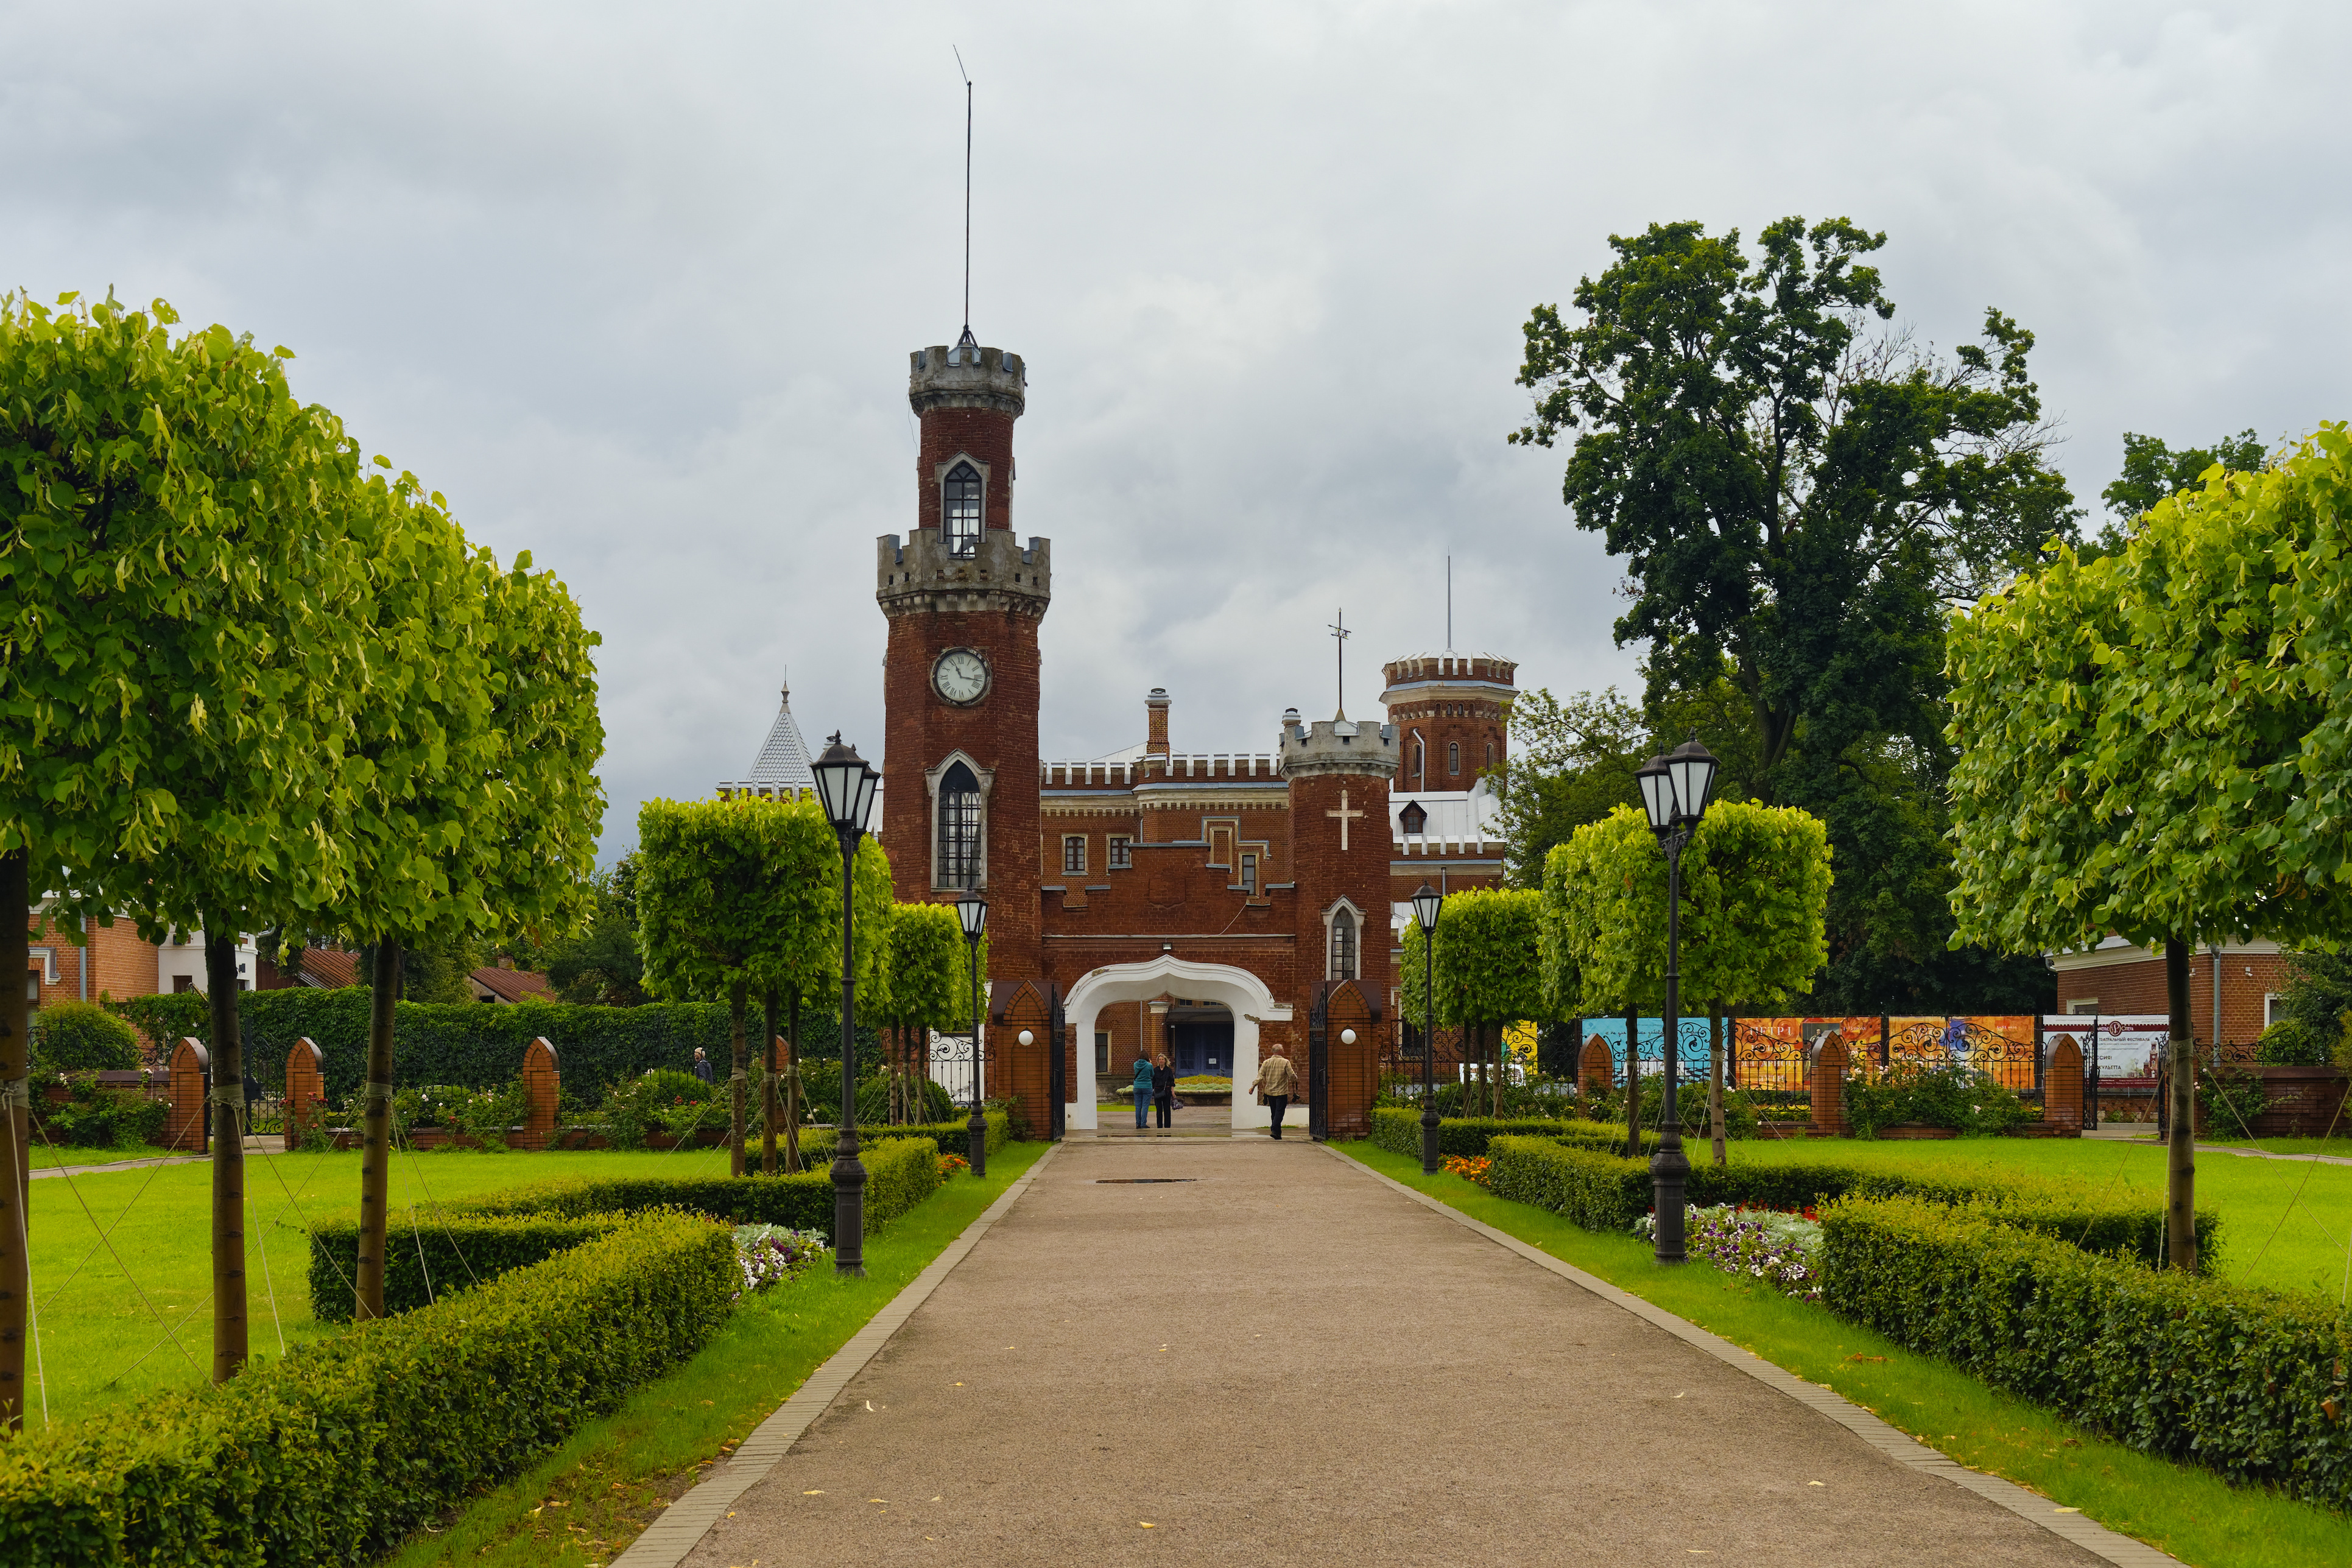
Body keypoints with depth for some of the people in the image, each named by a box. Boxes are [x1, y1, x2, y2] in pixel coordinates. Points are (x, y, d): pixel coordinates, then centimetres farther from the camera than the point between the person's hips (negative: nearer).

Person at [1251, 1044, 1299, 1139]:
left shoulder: (1266, 1062, 2)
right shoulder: (1285, 1062, -8)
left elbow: (1260, 1076, -3)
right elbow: (1292, 1076, -9)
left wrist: (1253, 1086, 1)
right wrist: (1296, 1078, 13)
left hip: (1269, 1091, 4)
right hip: (1282, 1092, -4)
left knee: (1274, 1113, 15)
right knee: (1279, 1112, -5)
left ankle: (1277, 1132, 21)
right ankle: (1275, 1131, -18)